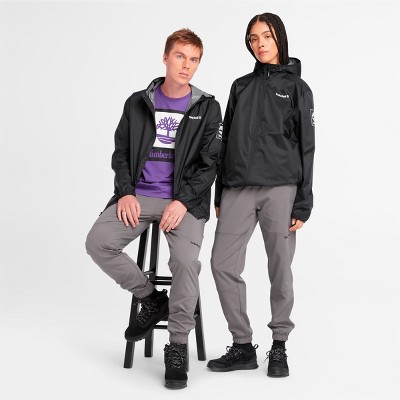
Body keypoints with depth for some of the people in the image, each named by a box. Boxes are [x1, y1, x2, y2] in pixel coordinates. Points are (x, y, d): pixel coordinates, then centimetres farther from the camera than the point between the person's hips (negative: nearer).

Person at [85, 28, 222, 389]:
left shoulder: (208, 108, 4)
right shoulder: (138, 103, 11)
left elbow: (209, 163, -1)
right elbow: (121, 152, 12)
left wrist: (183, 201, -14)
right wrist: (125, 192, -5)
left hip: (185, 200, -3)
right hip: (139, 195, 3)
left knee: (186, 261, -26)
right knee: (98, 242, -19)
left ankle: (178, 346, -9)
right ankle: (151, 299, 3)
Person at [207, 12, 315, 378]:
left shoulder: (296, 87, 6)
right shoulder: (241, 86, 16)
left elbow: (306, 148, 2)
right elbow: (226, 141, 16)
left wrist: (303, 203, -5)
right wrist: (219, 195, 12)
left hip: (280, 189, -3)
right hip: (238, 189, 4)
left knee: (280, 269, 1)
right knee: (223, 265, -4)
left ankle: (279, 347, 16)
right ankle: (243, 346, 7)